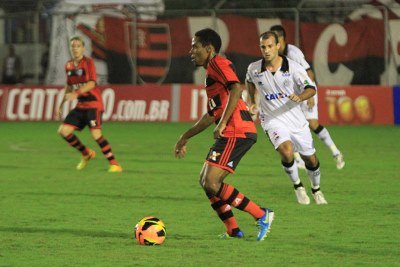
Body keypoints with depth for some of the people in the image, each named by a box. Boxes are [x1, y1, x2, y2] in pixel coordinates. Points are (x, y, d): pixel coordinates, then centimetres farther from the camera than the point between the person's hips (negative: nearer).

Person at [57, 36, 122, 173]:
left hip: (93, 103, -7)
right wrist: (61, 105, 21)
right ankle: (86, 153, 17)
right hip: (81, 105, 7)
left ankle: (114, 164, -14)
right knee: (63, 130, -1)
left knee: (95, 133, -20)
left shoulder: (88, 62, -10)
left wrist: (76, 93, -34)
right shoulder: (69, 65, 9)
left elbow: (91, 83, -21)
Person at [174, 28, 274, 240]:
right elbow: (211, 115, 33)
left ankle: (261, 215, -11)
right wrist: (185, 137, 37)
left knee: (211, 183, -15)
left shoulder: (218, 63, -4)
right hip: (231, 133, 10)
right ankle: (233, 231, 14)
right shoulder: (210, 72, 26)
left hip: (236, 132, -10)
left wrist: (222, 123, -26)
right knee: (205, 181, 13)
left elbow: (236, 88, -22)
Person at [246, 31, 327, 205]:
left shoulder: (293, 67, -14)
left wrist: (299, 97, -34)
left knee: (310, 158, 10)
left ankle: (316, 189, 39)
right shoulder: (254, 69, -7)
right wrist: (252, 102, 12)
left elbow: (311, 88, -14)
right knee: (286, 152, -26)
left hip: (296, 119, 1)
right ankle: (297, 186, 0)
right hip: (272, 120, -1)